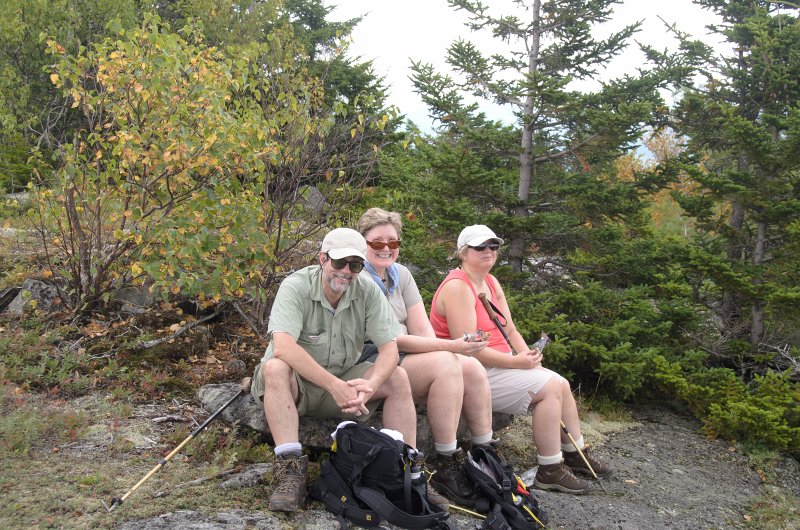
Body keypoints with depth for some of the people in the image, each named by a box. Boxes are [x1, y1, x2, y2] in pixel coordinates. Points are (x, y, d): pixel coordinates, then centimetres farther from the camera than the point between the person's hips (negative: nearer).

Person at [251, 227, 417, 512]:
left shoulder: (368, 291, -6)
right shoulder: (296, 286, -18)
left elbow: (389, 349, -11)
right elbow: (283, 347, -33)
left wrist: (370, 384, -33)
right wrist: (334, 386, -39)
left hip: (343, 381, 4)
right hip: (298, 382, -3)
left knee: (398, 377, -15)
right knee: (274, 368, -34)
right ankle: (290, 468, -34)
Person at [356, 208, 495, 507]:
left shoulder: (401, 275, 13)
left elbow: (422, 330, 7)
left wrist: (445, 349, -15)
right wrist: (450, 346, -23)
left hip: (405, 358, 7)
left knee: (472, 367, -14)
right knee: (446, 364, -28)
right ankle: (446, 469, -22)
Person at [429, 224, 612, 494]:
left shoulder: (491, 282, 12)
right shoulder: (458, 287, -18)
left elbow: (511, 331, 11)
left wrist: (530, 359, -7)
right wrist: (516, 362, -21)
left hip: (498, 363, 10)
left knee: (561, 384, 6)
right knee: (549, 387, -16)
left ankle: (576, 455, 22)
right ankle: (550, 471, -8)